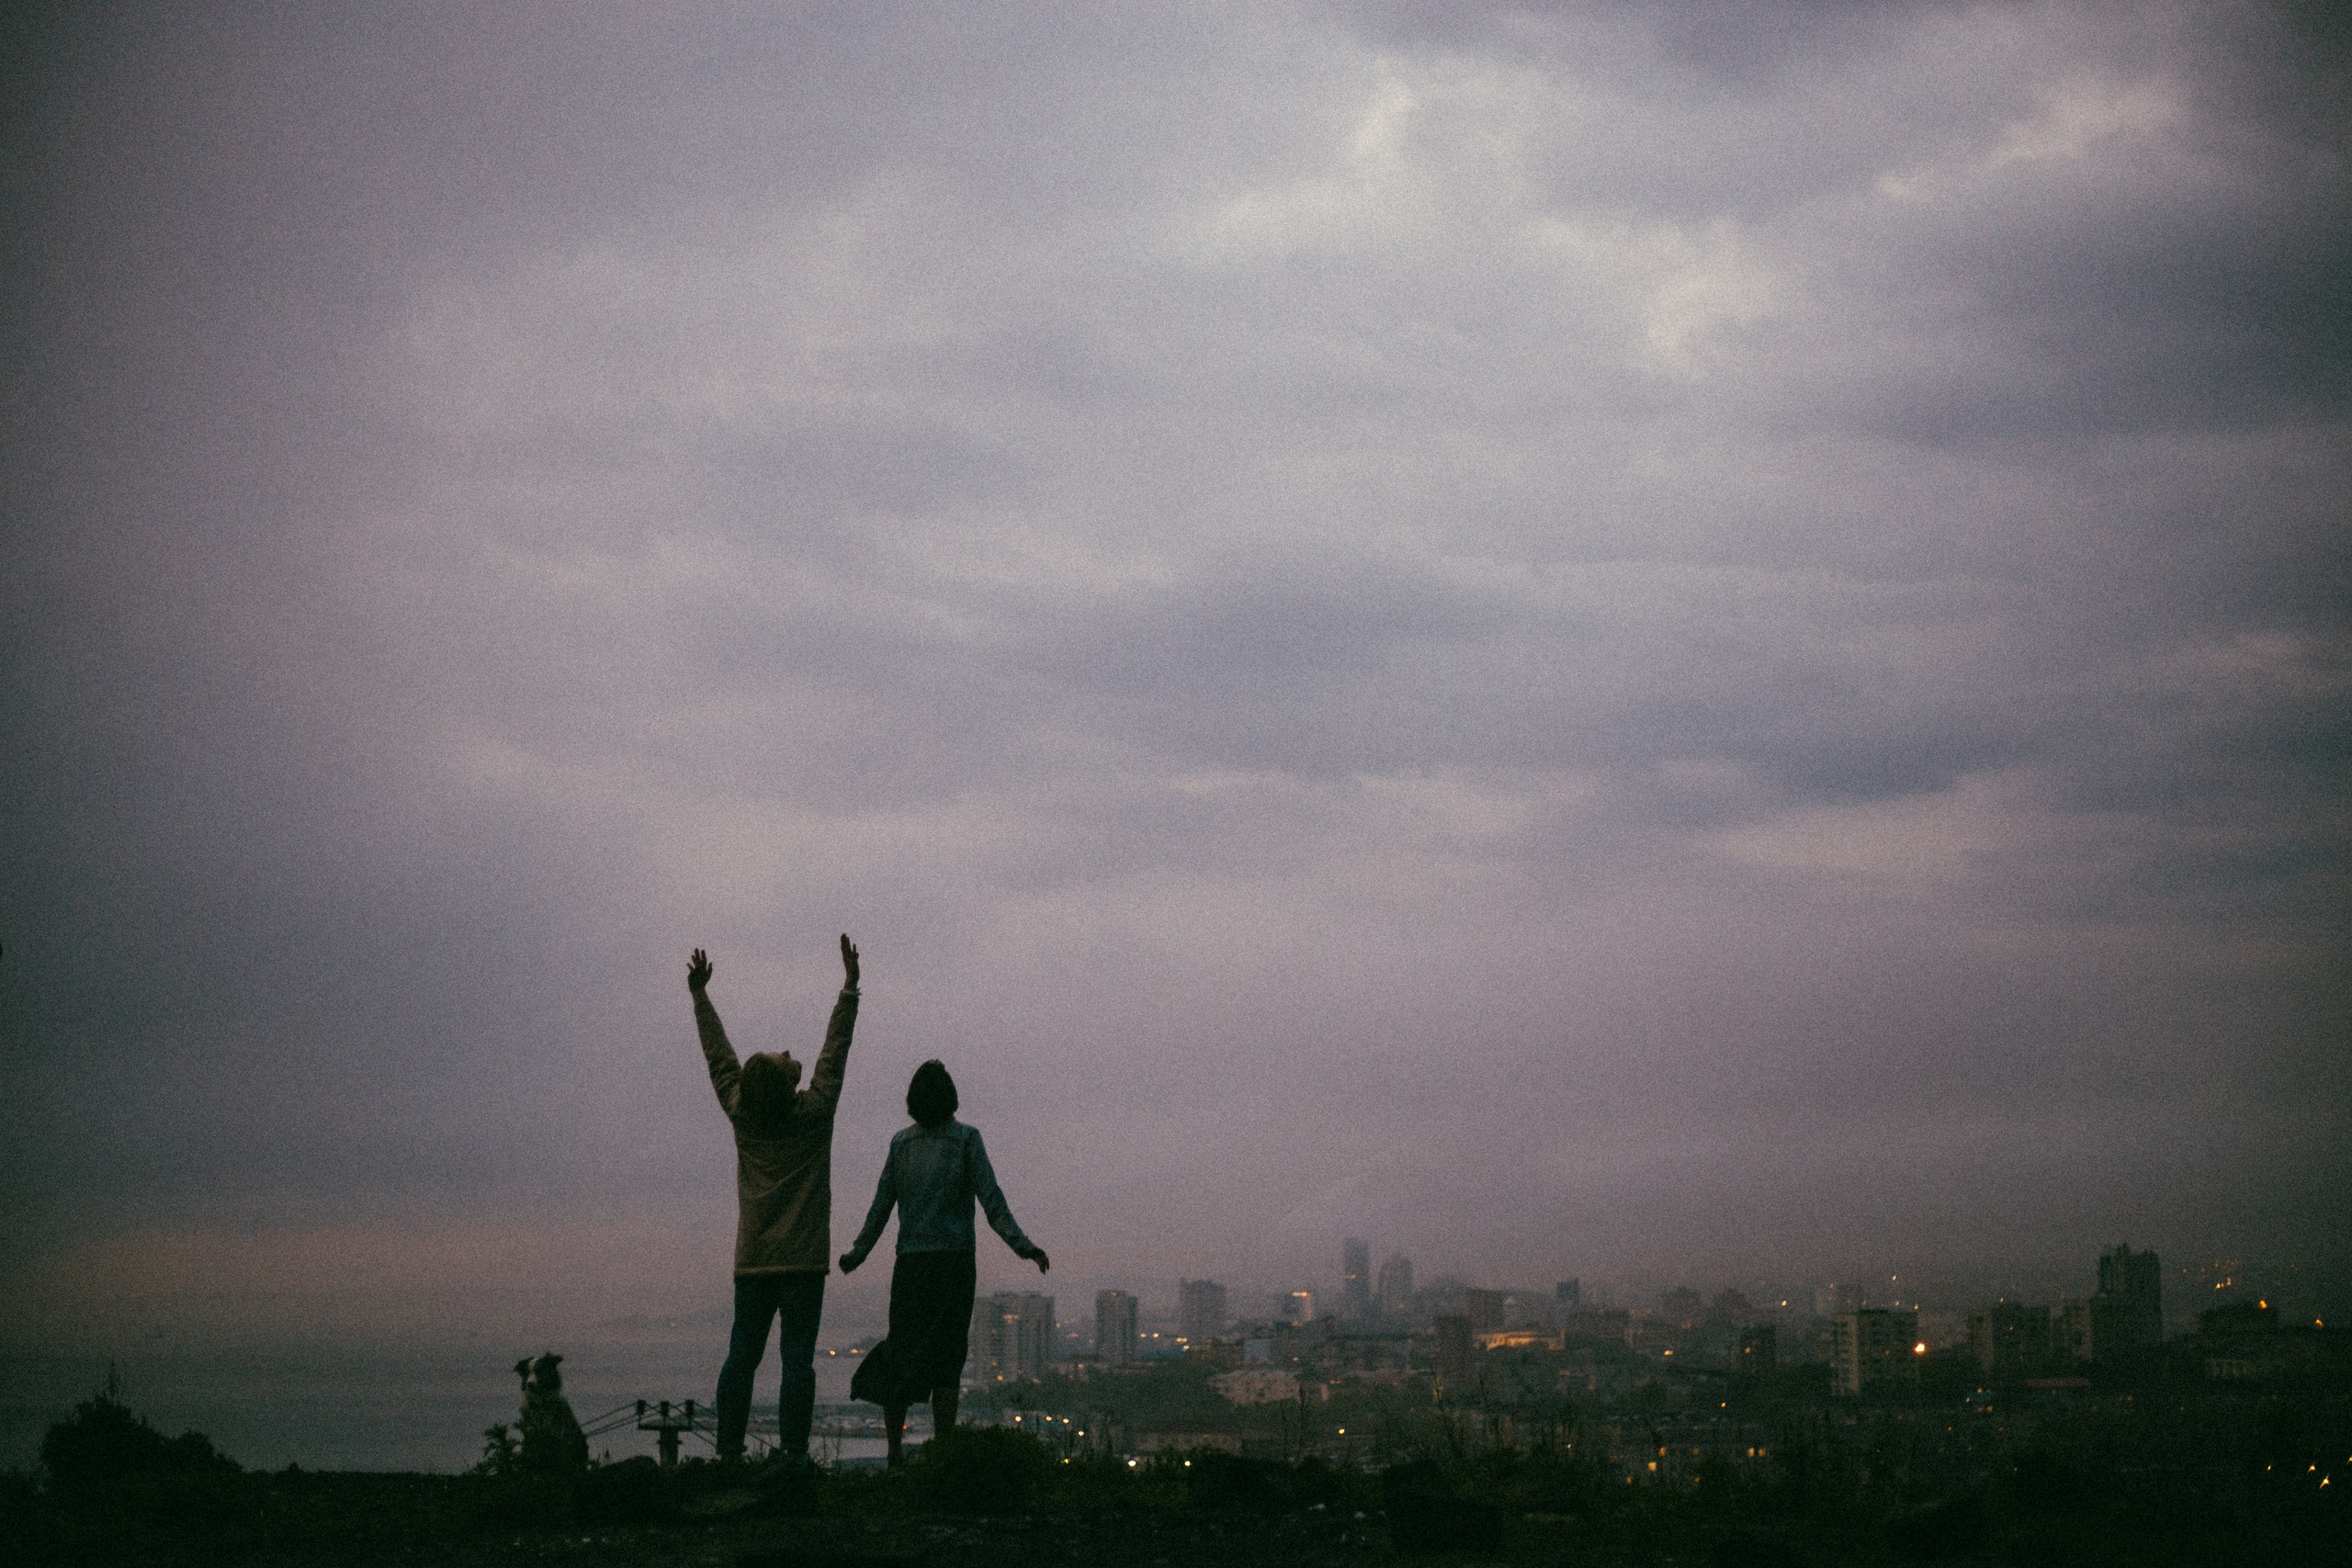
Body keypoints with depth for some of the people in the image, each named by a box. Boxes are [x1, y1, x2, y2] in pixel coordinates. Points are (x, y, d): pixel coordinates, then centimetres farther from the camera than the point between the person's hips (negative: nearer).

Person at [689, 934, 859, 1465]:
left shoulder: (742, 1114, 0)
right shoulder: (814, 1114, -7)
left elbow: (719, 1056, 11)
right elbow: (835, 1049, 0)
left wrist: (700, 995, 20)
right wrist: (850, 985, 6)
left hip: (751, 1262, 3)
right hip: (802, 1261, -3)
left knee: (741, 1357, 5)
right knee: (797, 1358, -4)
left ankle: (728, 1450, 1)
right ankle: (793, 1451, -10)